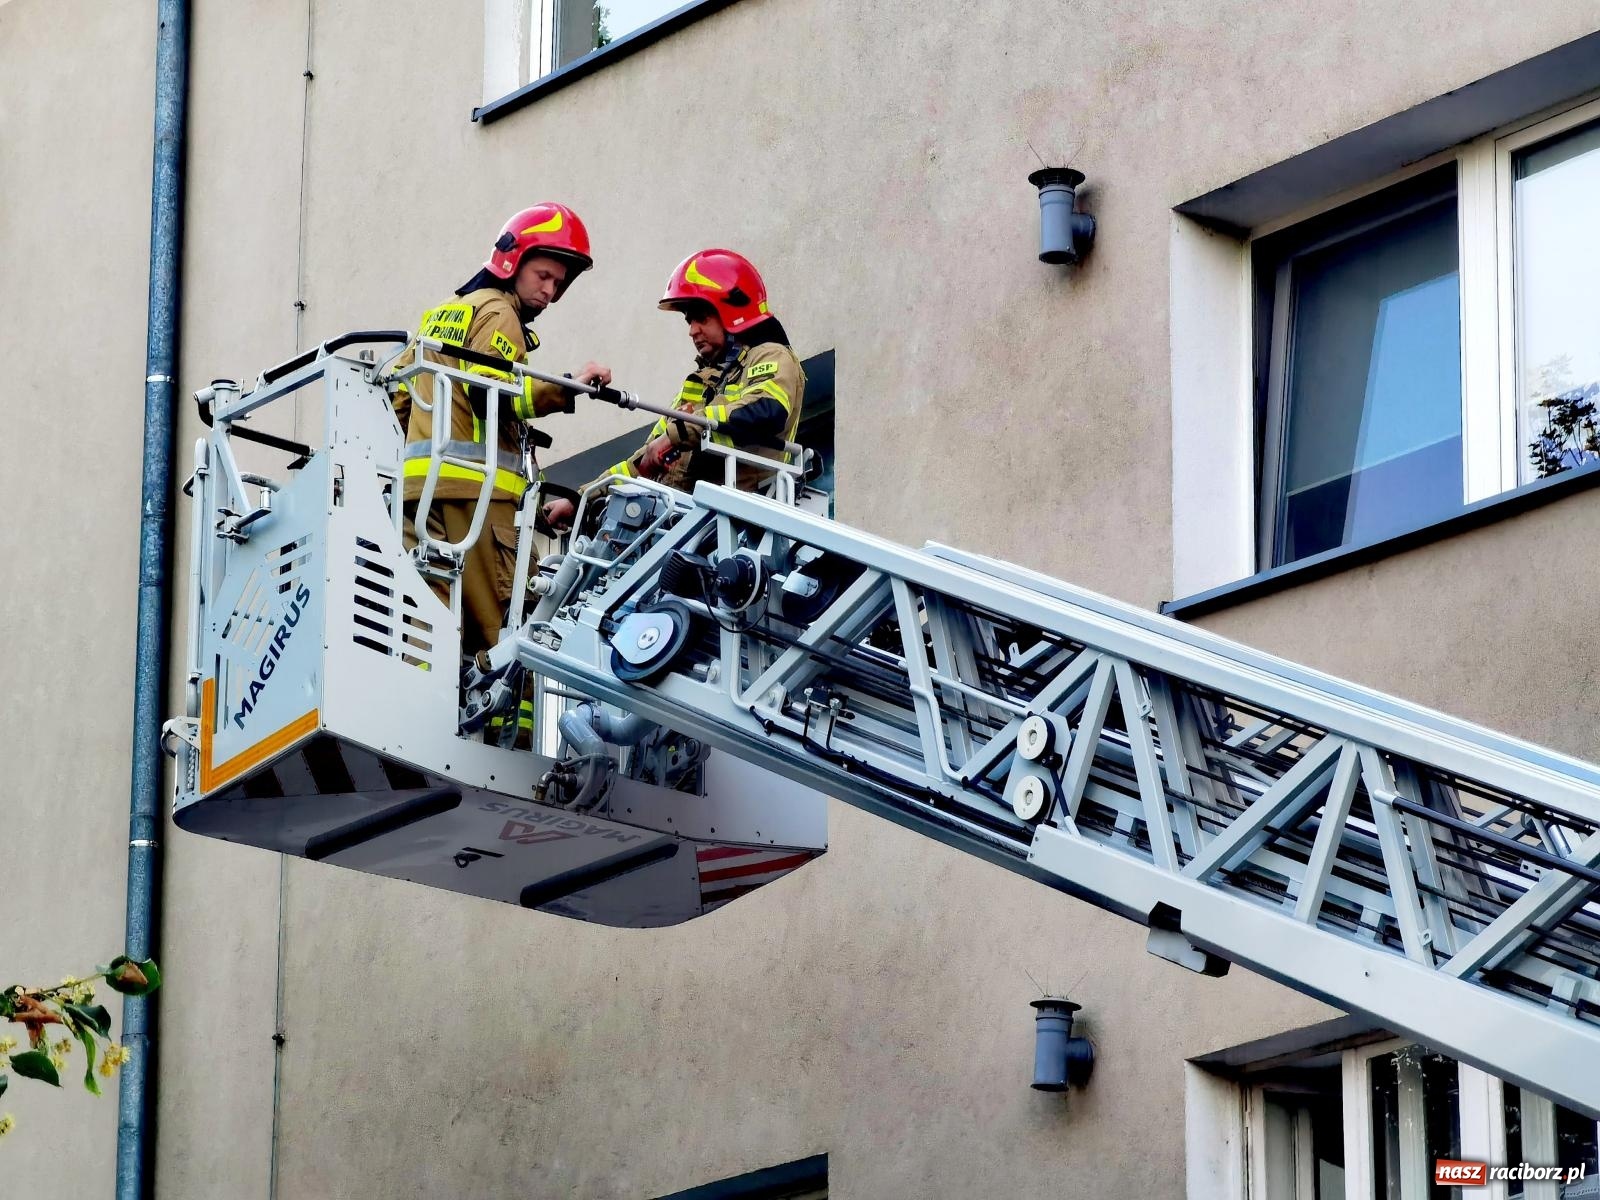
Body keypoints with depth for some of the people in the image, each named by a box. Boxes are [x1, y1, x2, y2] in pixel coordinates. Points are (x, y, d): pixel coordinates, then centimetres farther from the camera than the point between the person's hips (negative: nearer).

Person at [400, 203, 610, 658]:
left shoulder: (442, 314, 26)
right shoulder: (497, 313, -2)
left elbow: (400, 392, 27)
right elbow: (491, 394, -18)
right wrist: (565, 388, -22)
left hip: (418, 482, 9)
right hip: (473, 484, -9)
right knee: (501, 624, -12)